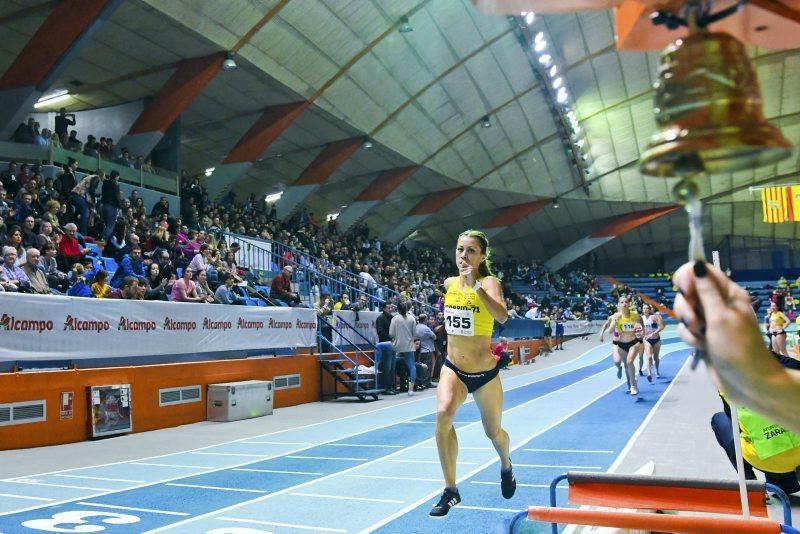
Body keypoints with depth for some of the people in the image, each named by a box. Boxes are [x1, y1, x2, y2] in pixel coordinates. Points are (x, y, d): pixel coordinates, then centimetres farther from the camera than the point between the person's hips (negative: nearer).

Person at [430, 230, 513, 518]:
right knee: (443, 415, -27)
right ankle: (450, 491, -14)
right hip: (453, 367, 3)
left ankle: (506, 465, 52)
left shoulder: (489, 282, -14)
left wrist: (477, 285, -40)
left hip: (484, 372, -2)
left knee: (494, 432, 15)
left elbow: (502, 316, -35)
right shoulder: (449, 283, 1)